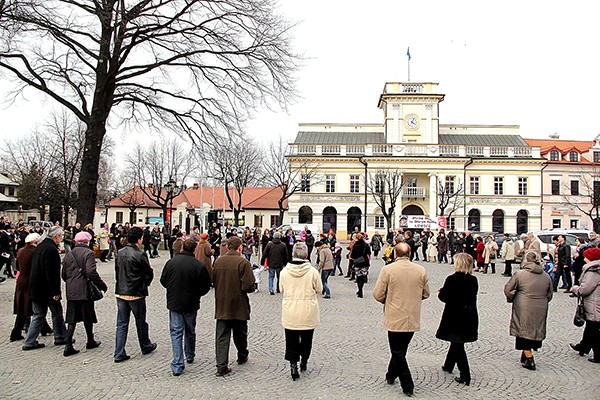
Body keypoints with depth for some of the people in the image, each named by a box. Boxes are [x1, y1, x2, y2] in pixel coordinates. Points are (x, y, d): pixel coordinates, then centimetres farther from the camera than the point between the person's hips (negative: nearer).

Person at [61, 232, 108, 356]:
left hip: (71, 291, 5)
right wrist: (102, 285, -12)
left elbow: (64, 274, 12)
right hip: (84, 290, -5)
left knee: (72, 318, 8)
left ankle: (68, 346, 2)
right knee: (88, 317, 10)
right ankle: (90, 341, 25)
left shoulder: (69, 254, 9)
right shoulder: (88, 253, -10)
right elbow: (91, 272, -20)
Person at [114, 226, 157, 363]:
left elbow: (117, 271, 8)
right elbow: (149, 273, -11)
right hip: (136, 294, -5)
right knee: (141, 322, 13)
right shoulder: (140, 254, -17)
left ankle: (119, 354, 10)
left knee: (121, 324, 10)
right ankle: (146, 347, 31)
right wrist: (144, 285, 9)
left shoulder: (120, 253, 2)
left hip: (120, 293, 5)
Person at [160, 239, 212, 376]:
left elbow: (163, 281, 2)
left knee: (176, 333, 5)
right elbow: (205, 287, -9)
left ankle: (177, 366, -1)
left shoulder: (171, 262, -9)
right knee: (190, 331, 20)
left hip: (174, 303, 1)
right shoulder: (199, 266, -16)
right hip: (191, 304, 0)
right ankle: (190, 356, 39)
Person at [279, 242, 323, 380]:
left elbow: (281, 289, 5)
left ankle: (293, 365, 2)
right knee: (306, 339, 19)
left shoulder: (285, 271, -8)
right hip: (308, 312, 0)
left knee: (291, 340, 11)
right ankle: (304, 362, 33)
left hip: (290, 313, 0)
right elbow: (319, 289, 0)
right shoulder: (312, 271, -12)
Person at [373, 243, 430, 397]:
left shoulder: (388, 269, -13)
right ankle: (391, 375, 37)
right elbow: (425, 294, 8)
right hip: (413, 319, 4)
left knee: (398, 353, 10)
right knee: (400, 350, 21)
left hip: (395, 319, -4)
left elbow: (378, 294, -10)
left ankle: (408, 386, 10)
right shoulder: (421, 270, -3)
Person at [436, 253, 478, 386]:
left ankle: (465, 376, 4)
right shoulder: (473, 280, -2)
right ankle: (448, 365, 40)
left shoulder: (452, 279, -20)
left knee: (457, 345, 4)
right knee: (456, 342, 22)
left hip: (454, 318, -6)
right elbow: (472, 297, 9)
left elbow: (444, 297, -14)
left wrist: (440, 292, 9)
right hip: (469, 318, 6)